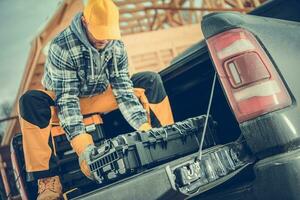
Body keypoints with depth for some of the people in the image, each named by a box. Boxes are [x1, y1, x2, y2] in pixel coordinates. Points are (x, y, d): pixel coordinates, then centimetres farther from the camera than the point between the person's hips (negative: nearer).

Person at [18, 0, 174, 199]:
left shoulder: (117, 45, -15)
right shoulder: (62, 47, -30)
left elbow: (123, 89, -17)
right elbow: (66, 98, -33)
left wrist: (144, 127, -29)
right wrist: (81, 144, -44)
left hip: (100, 97, 4)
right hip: (62, 99, -3)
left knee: (151, 80, -11)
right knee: (31, 101, -37)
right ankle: (48, 179, -32)